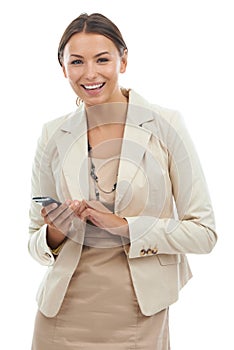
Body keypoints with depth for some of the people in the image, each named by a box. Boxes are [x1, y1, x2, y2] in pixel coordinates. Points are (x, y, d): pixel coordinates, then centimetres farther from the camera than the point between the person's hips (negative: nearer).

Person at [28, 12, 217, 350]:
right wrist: (56, 233, -15)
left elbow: (204, 232, -7)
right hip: (65, 313, 2)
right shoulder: (53, 136, -1)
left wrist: (125, 226, -18)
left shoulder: (165, 125, -8)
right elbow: (36, 242, 6)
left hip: (140, 318, -2)